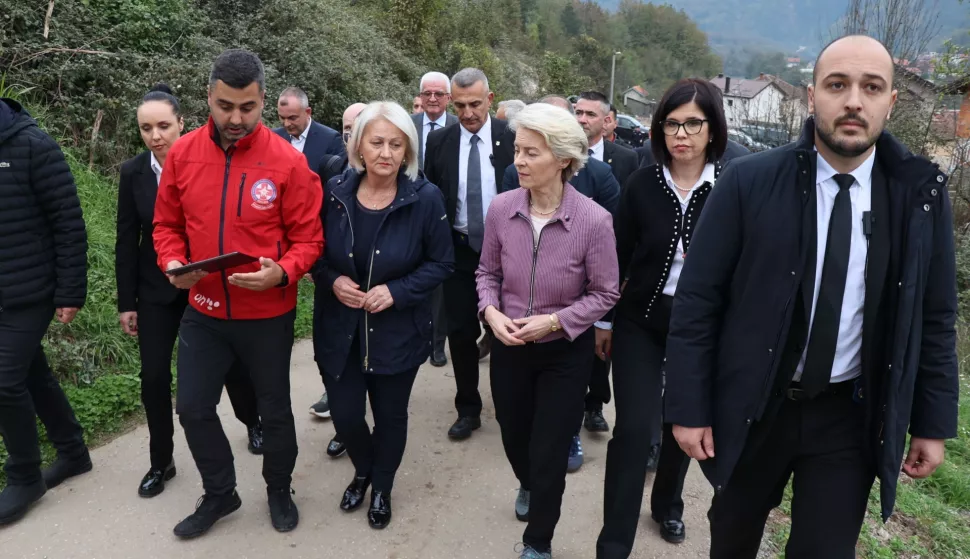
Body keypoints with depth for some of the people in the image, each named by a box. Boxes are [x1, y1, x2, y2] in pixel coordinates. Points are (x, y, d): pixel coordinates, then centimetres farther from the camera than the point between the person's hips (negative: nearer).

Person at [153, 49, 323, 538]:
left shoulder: (288, 162, -14)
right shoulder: (182, 154, -3)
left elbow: (307, 238, -10)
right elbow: (167, 225, 7)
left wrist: (282, 273, -27)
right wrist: (172, 263, -12)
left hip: (268, 314, -3)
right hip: (203, 311, 4)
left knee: (275, 410, 13)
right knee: (193, 407, 13)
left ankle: (279, 490, 40)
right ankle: (220, 493, 38)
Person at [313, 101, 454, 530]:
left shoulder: (425, 198, -14)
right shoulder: (335, 192, -7)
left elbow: (441, 262, -7)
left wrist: (397, 291, -19)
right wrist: (332, 280, -15)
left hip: (397, 331, -1)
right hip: (340, 329, 2)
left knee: (390, 416, 14)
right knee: (344, 415, 8)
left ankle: (382, 488, 44)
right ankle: (363, 471, 44)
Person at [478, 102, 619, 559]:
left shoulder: (594, 219, -21)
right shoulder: (501, 207, -12)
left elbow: (605, 293, -10)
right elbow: (487, 272, 2)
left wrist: (554, 321, -21)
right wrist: (491, 312, -16)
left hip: (565, 352, -3)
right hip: (509, 347, 3)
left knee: (549, 454, 8)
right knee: (514, 438, 23)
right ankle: (528, 485, 61)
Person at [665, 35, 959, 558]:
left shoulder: (921, 193, -4)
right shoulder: (749, 182, -12)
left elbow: (934, 317, 4)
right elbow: (696, 300, -10)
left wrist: (933, 422, 5)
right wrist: (688, 407, -10)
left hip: (851, 416, 1)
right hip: (751, 406, -1)